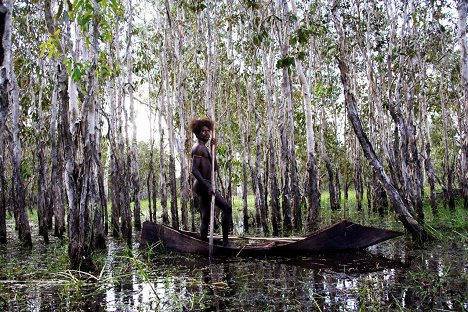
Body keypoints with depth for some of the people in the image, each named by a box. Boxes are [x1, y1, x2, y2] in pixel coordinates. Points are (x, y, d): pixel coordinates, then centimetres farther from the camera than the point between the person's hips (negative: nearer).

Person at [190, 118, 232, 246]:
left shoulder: (203, 148, 20)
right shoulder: (198, 148, -10)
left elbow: (213, 167, 19)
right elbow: (194, 170, -20)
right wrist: (207, 186, -25)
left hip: (203, 186, 10)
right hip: (203, 185, -10)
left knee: (205, 219, 10)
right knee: (227, 208, -11)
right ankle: (225, 241, -11)